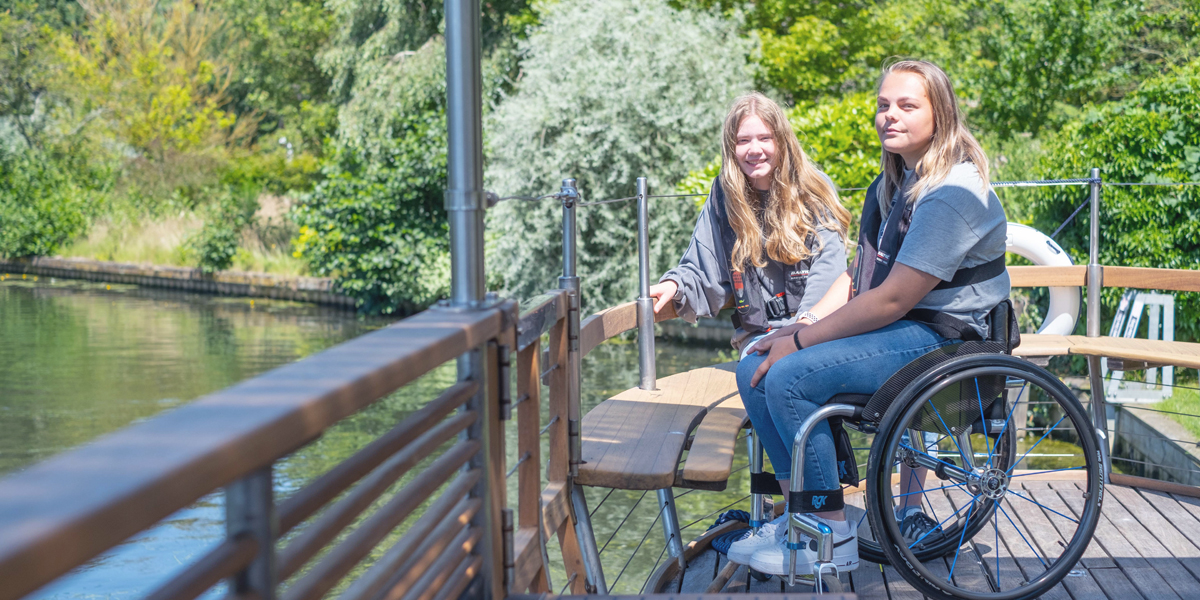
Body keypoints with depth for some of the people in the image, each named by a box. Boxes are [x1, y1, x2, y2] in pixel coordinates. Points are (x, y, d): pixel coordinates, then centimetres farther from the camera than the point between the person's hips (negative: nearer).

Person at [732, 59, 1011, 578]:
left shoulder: (953, 194, -18)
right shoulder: (892, 185, 15)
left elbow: (891, 300, -23)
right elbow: (857, 276, 15)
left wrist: (801, 341, -19)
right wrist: (803, 326, -1)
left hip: (941, 340, -10)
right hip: (893, 329, 10)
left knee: (790, 376, -26)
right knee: (755, 368, -3)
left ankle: (833, 536, -13)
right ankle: (799, 511, 6)